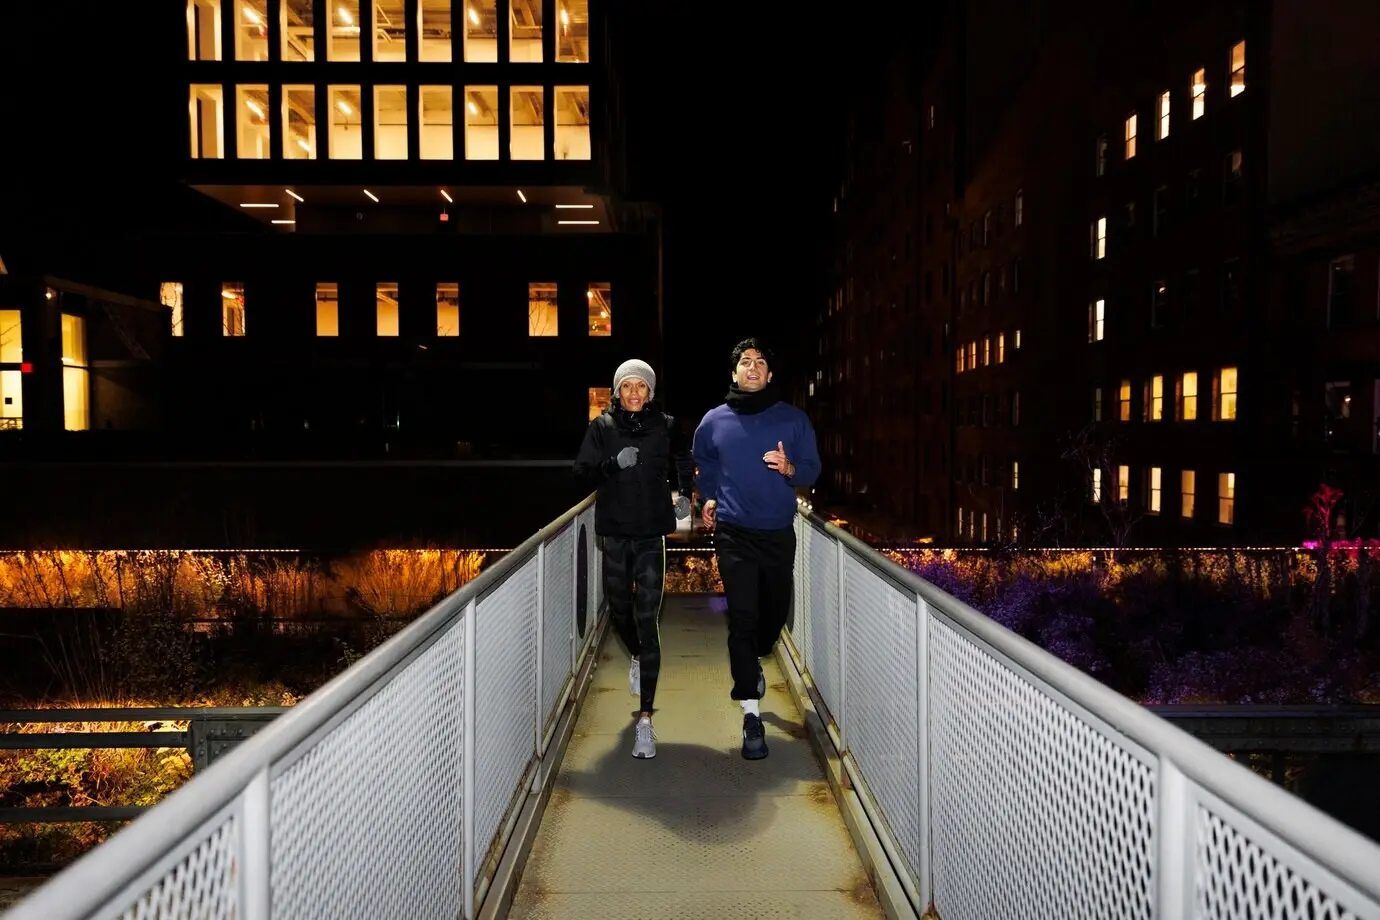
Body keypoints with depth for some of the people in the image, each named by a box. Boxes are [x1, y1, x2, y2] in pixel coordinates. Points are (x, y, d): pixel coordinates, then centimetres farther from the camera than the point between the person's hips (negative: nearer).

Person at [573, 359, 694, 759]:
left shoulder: (665, 426, 2)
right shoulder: (602, 427, 2)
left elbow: (685, 463, 20)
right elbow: (582, 472, -3)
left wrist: (686, 495, 11)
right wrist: (614, 464, -18)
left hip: (651, 534, -2)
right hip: (614, 533, 2)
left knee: (647, 619, -8)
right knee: (619, 610, 15)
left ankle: (645, 719, -7)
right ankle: (636, 657, 52)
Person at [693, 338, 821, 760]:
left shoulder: (793, 419, 1)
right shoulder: (714, 421, 4)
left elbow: (813, 470, 3)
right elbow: (702, 467, 21)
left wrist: (790, 469, -17)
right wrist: (709, 499, 10)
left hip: (779, 532, 2)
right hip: (734, 532, -1)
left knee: (776, 610, 14)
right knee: (742, 617, -8)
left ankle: (753, 661, 47)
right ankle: (751, 715, -4)